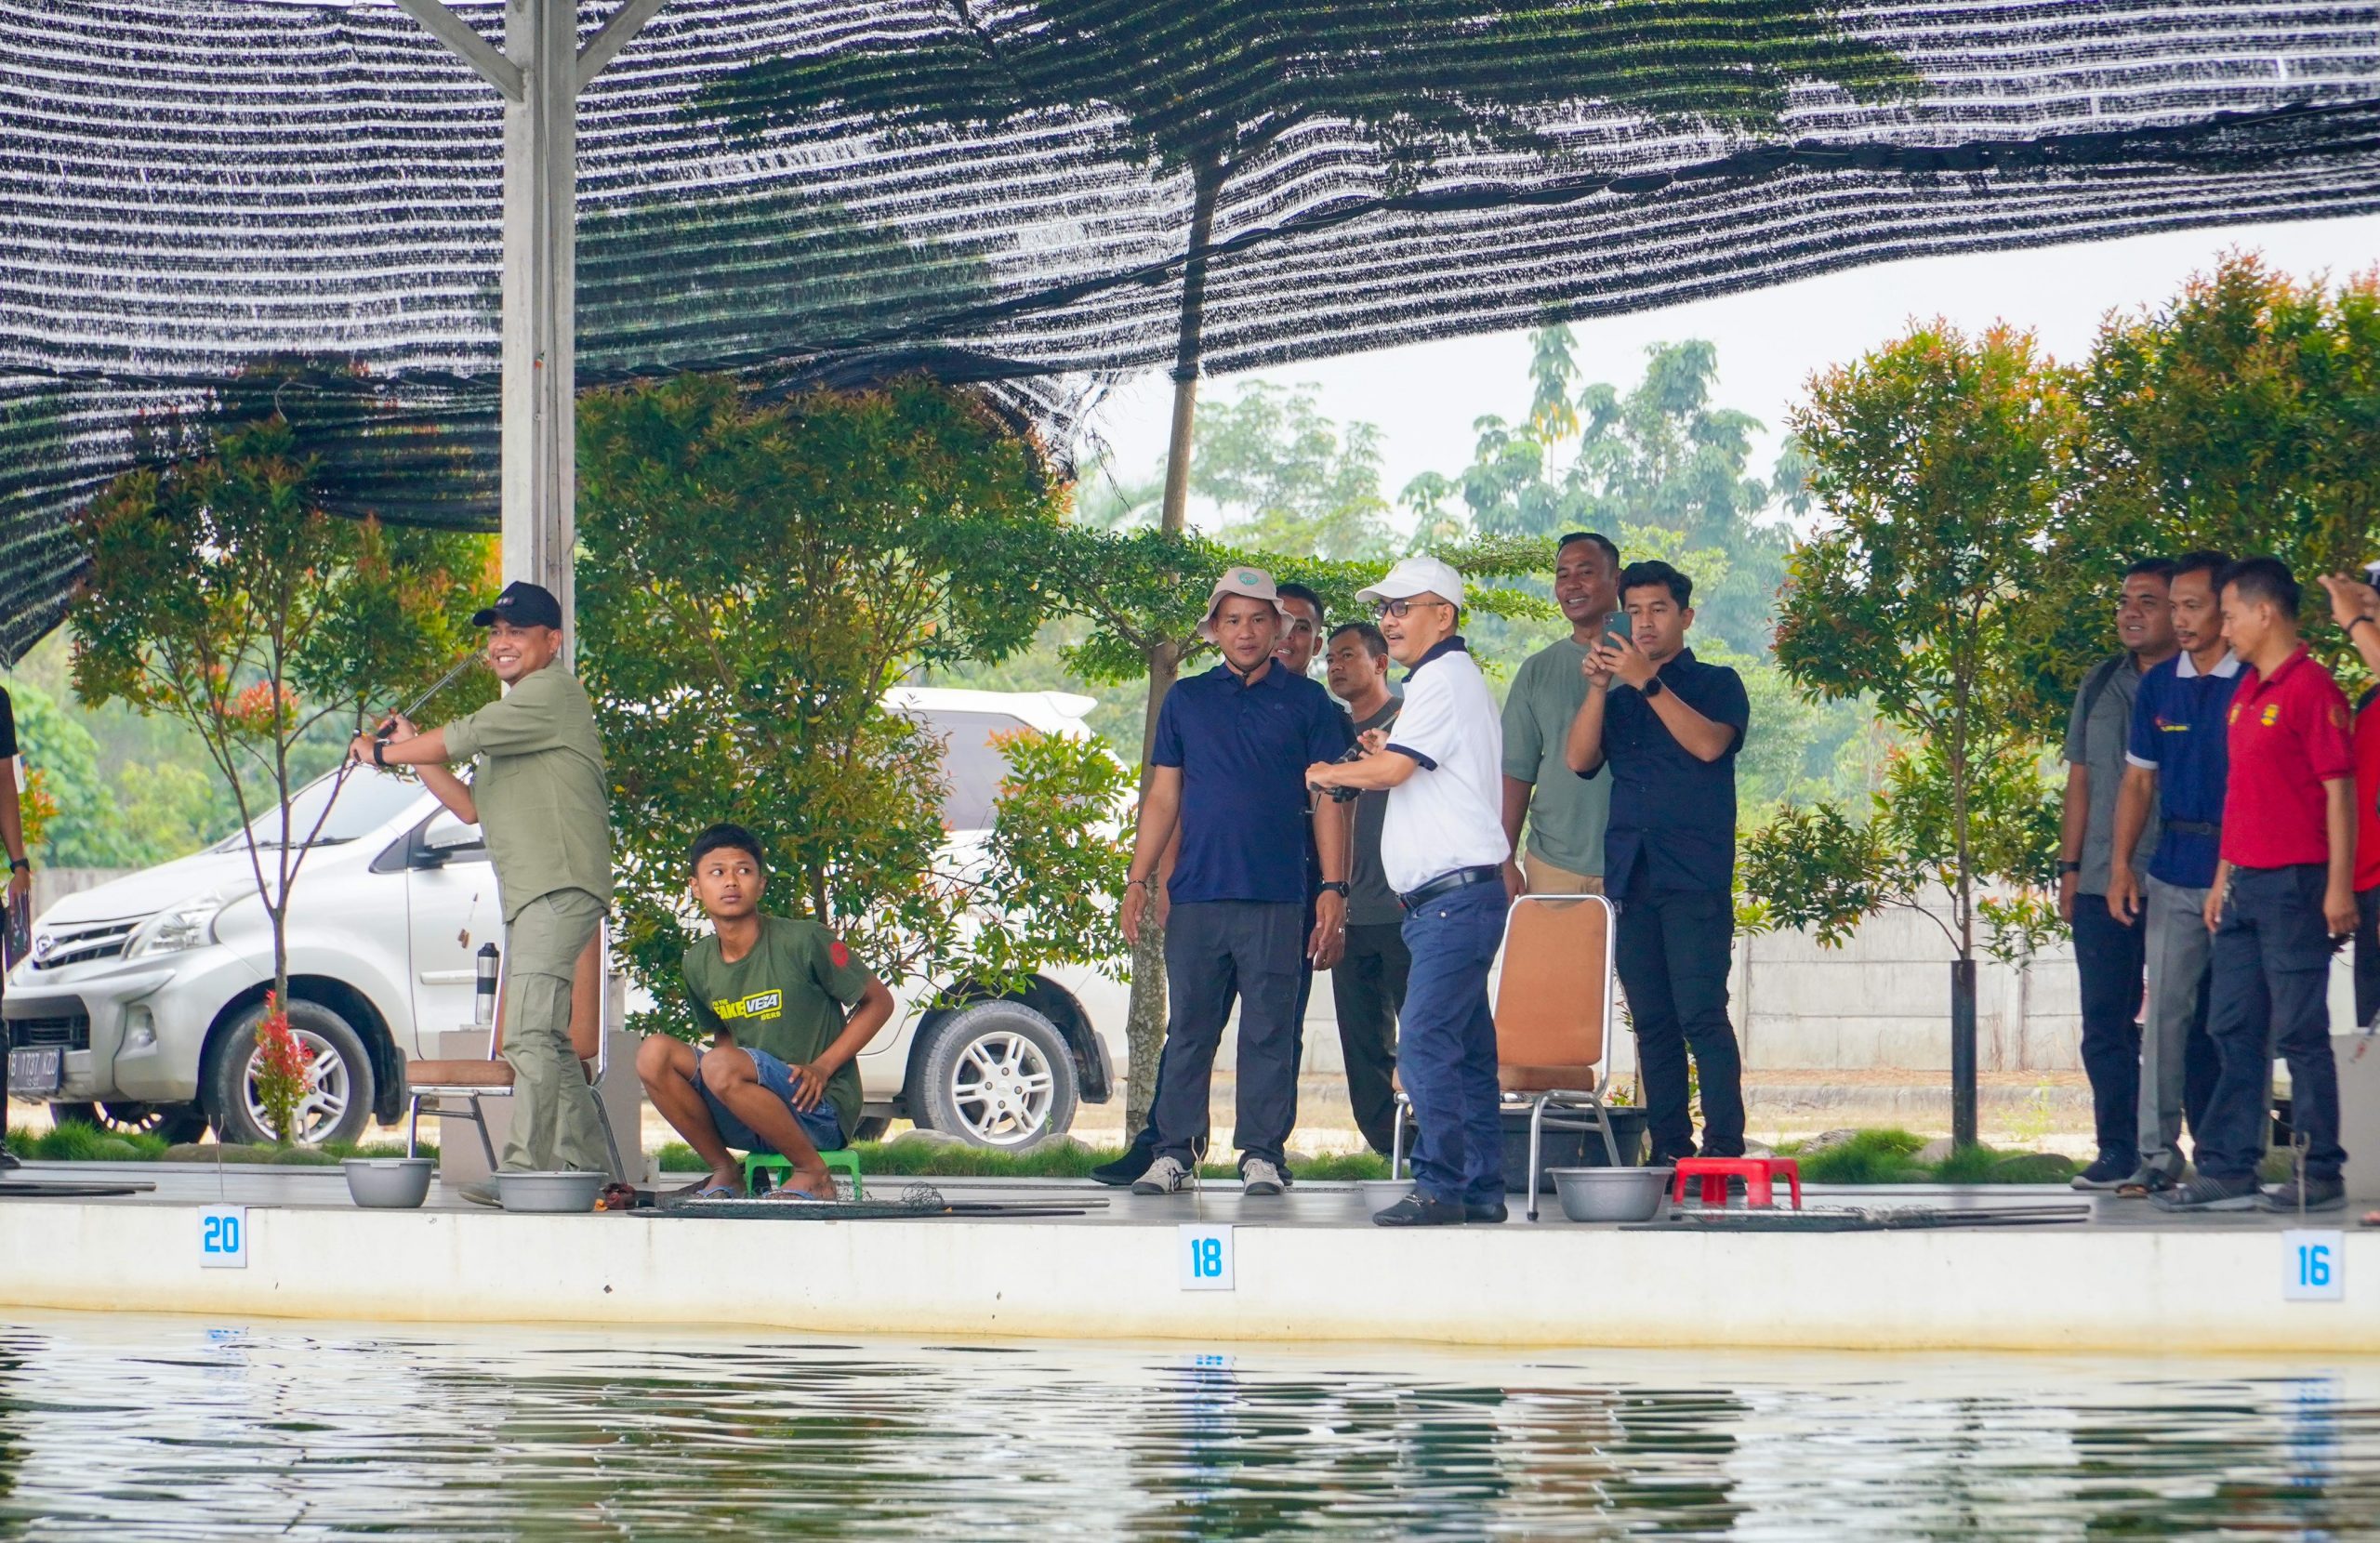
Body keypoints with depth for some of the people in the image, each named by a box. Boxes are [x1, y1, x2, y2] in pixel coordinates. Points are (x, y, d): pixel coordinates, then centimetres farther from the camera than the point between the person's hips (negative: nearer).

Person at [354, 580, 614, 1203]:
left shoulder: (554, 691, -4)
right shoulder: (511, 718, 28)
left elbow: (462, 738, -9)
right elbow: (472, 807, 27)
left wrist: (382, 753, 5)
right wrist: (413, 751, 18)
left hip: (561, 888, -11)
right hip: (528, 895, 11)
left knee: (531, 1033, -19)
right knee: (545, 1039, 11)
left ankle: (525, 1169, -25)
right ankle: (584, 1167, 14)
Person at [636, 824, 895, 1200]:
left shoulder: (803, 942, -10)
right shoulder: (697, 964, 7)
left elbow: (879, 1002, -1)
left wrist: (823, 1067, -11)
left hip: (820, 1111, -6)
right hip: (750, 1122, 6)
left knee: (721, 1067, -32)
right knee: (654, 1053, -13)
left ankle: (814, 1173, -14)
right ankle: (725, 1172, 1)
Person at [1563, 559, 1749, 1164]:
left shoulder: (1716, 684, 8)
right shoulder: (1619, 699, 22)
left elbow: (1708, 743, -11)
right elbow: (1579, 759, 6)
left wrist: (1647, 683, -15)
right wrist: (1598, 687, -4)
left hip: (1695, 878, -5)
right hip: (1630, 876, 5)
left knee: (1701, 1013, -14)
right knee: (1652, 1021, 3)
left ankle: (1724, 1147, -16)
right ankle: (1669, 1150, 4)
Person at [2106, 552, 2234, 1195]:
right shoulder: (2158, 685, 10)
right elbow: (2139, 780, 14)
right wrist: (2121, 864, 6)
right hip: (2173, 871, 3)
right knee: (2167, 1010, -1)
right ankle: (2157, 1153, 0)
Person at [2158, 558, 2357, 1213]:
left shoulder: (2312, 689, -11)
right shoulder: (2246, 691, 16)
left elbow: (2339, 790, -14)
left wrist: (2338, 887, -17)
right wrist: (2223, 876, 18)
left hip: (2293, 886, -9)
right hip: (2244, 885, 9)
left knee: (2300, 1032, -5)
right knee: (2233, 1031, 9)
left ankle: (2319, 1176, -1)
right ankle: (2227, 1171, 12)